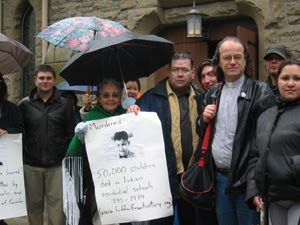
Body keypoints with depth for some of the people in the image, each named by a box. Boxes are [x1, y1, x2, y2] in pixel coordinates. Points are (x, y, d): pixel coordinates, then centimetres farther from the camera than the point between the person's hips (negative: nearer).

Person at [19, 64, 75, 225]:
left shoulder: (64, 105, 4)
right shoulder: (25, 104, 3)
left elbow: (71, 134, 5)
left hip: (57, 165, -1)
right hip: (31, 165, 1)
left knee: (57, 204, 0)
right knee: (33, 204, 9)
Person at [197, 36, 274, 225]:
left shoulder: (260, 91, -7)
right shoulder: (212, 95, 13)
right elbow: (202, 134, 22)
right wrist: (204, 120, 0)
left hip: (246, 178, -5)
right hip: (220, 177, 6)